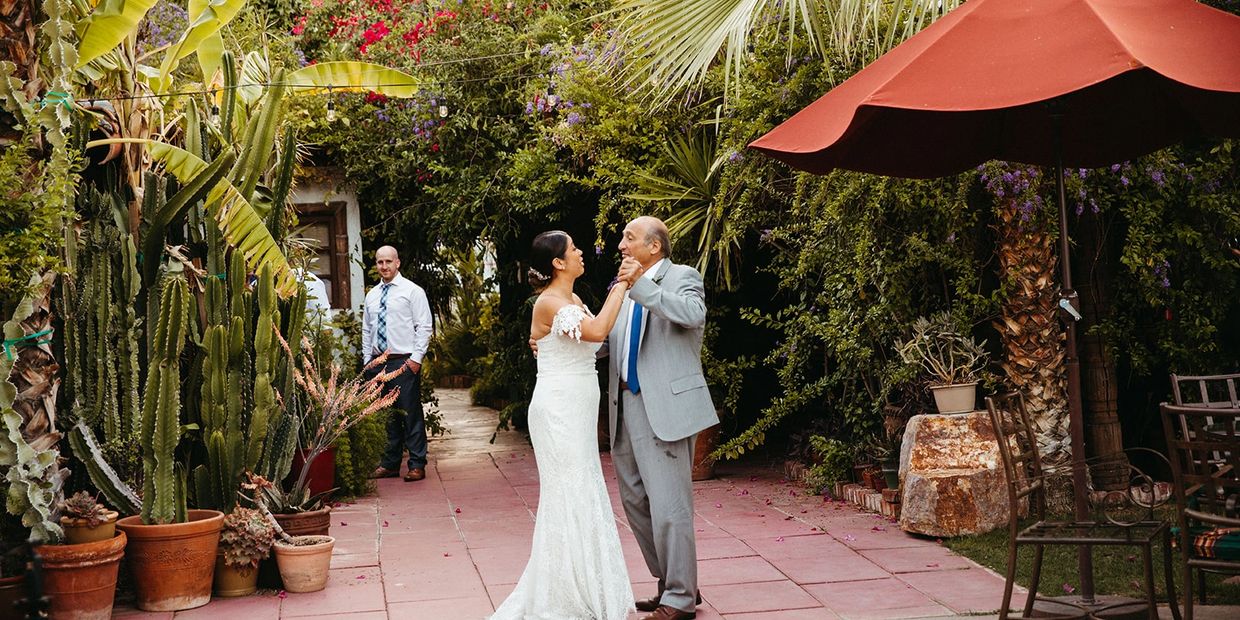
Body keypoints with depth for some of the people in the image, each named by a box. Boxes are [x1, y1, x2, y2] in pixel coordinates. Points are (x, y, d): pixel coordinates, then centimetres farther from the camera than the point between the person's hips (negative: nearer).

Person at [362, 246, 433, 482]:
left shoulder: (412, 291, -2)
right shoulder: (372, 296, 15)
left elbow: (424, 327, -6)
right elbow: (366, 330, 19)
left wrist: (416, 358, -12)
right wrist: (367, 360, 10)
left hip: (405, 362, -5)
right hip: (378, 363, 5)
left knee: (411, 414, -4)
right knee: (385, 414, 9)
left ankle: (417, 465, 2)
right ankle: (390, 463, 17)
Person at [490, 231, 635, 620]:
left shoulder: (575, 302, 13)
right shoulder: (550, 302, -15)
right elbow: (597, 331, -28)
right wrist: (621, 286, -20)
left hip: (578, 412, 9)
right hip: (559, 410, -9)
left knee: (584, 498, 12)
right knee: (569, 500, -4)